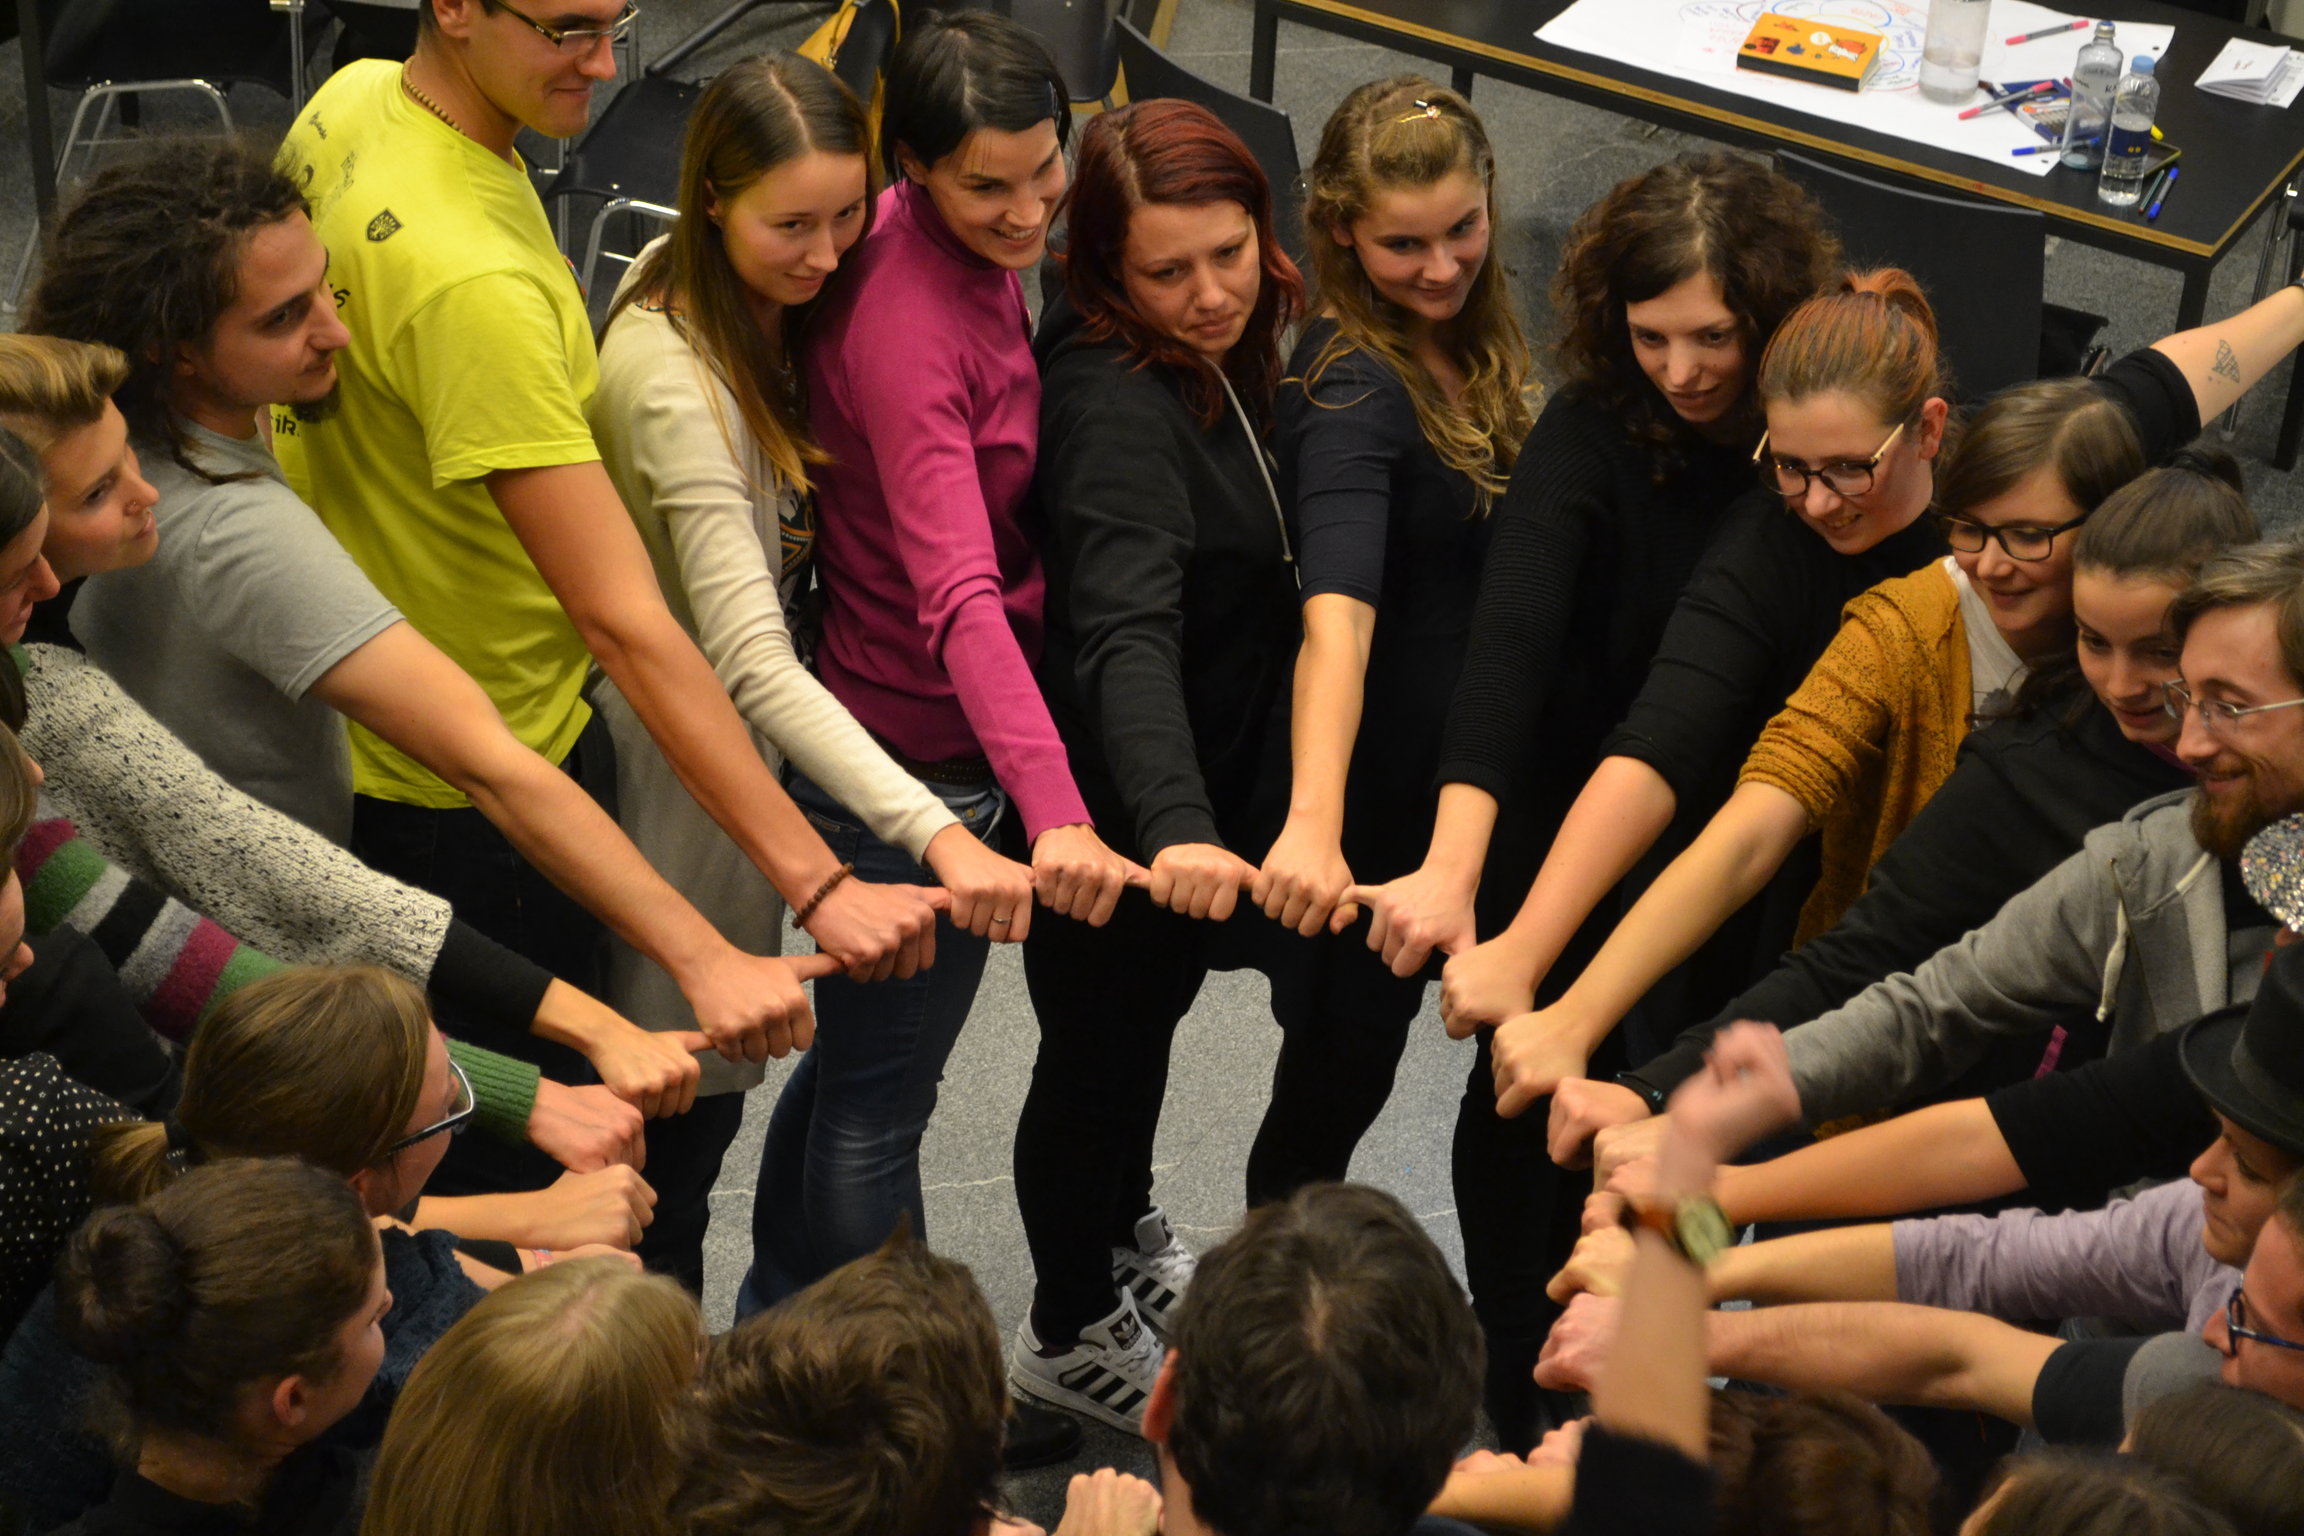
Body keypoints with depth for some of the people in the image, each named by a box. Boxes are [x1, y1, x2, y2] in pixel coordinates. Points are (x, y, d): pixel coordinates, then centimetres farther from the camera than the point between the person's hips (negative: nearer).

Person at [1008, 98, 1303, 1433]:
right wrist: (1175, 829, -59)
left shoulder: (1234, 351, -5)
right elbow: (1127, 632, -46)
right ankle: (1071, 1334, 37)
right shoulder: (1115, 400, -33)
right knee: (1102, 1045, 13)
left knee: (1156, 1010, 29)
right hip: (1123, 813, -8)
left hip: (1214, 785, 9)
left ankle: (1124, 1236, 56)